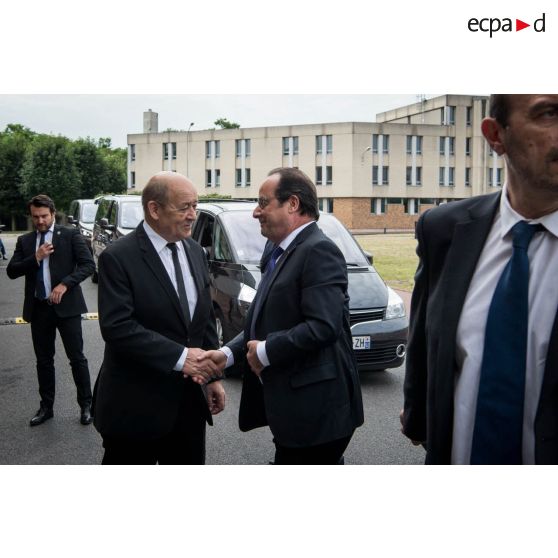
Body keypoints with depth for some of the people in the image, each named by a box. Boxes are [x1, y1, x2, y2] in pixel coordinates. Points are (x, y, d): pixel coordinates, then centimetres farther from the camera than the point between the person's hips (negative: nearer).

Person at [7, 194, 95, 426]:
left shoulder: (70, 235, -2)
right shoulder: (24, 241, 10)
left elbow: (88, 264, -8)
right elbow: (11, 271, 3)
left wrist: (65, 284, -19)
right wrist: (36, 258, -12)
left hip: (66, 305, -4)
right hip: (38, 308, 4)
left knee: (77, 358, 2)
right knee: (43, 360, 13)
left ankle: (86, 405, 14)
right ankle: (46, 407, 25)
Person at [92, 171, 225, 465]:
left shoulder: (195, 252, 8)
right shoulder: (118, 257, -14)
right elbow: (117, 327, -23)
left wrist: (213, 377, 9)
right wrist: (180, 357, -25)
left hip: (188, 397, 7)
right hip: (135, 404, -6)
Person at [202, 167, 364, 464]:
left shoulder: (318, 251, -17)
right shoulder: (279, 251, 14)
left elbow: (323, 327, -26)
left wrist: (265, 352, -16)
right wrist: (229, 353, 2)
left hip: (314, 408, -9)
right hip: (292, 406, 9)